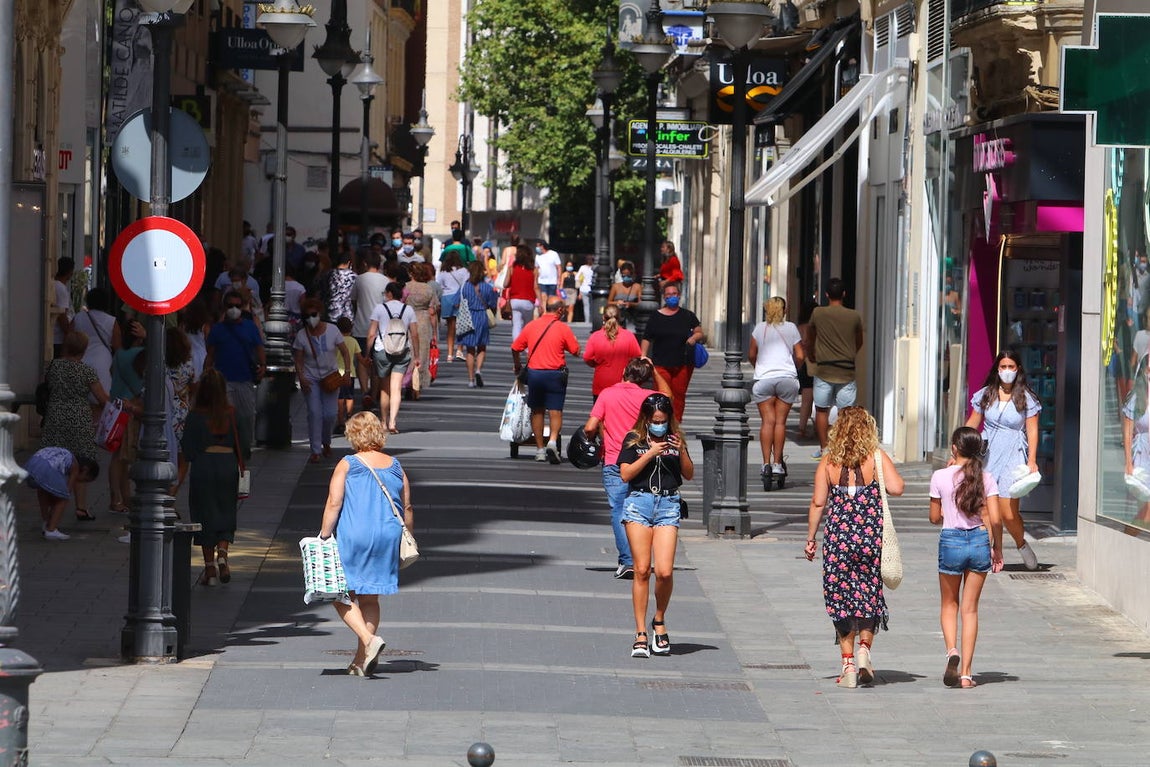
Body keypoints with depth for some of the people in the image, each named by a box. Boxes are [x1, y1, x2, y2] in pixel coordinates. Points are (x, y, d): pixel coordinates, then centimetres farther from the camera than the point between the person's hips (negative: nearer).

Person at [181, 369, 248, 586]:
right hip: (228, 465, 2)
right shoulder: (232, 415, -3)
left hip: (203, 467, -2)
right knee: (226, 514, 13)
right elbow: (244, 447, -1)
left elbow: (188, 451, -10)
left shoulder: (195, 416, -9)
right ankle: (222, 553, -11)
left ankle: (210, 567, 8)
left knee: (205, 515, 8)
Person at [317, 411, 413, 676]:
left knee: (342, 594, 6)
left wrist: (324, 536, -3)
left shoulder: (347, 465, -5)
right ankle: (361, 660, 11)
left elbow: (333, 504, -10)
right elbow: (407, 508, 11)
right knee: (370, 598, 13)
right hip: (386, 540, 4)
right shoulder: (395, 466, 7)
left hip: (352, 538, -4)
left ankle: (368, 640, -15)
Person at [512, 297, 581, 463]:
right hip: (555, 373, -3)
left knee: (537, 411, 14)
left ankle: (539, 449, 16)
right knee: (556, 411, 0)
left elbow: (515, 348, 8)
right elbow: (576, 351, -6)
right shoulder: (563, 328, -7)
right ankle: (553, 440, -23)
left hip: (534, 373, 3)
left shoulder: (531, 325, 4)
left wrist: (517, 366, 25)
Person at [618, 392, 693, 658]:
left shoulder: (674, 439, 11)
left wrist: (681, 451, -7)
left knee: (664, 571, -10)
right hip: (639, 502, -1)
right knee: (642, 570, -5)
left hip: (668, 505, 1)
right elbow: (625, 474, -4)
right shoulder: (634, 440, 5)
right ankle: (641, 633, 1)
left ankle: (659, 621, 15)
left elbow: (689, 474, 10)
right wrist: (649, 454, -13)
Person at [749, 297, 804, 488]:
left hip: (764, 379, 0)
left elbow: (752, 355, 13)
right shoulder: (791, 328, 7)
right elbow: (800, 356, 6)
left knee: (768, 421, -3)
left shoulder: (759, 329, 7)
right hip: (787, 378, 0)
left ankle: (767, 464, -13)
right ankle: (777, 464, 0)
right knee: (780, 421, 3)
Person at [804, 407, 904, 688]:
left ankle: (848, 662, 4)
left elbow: (818, 502, -1)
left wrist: (811, 538, 7)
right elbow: (896, 488, -14)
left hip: (837, 537, 0)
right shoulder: (876, 458, -3)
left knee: (841, 599, 7)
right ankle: (865, 647, -5)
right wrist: (878, 482, 7)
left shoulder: (828, 461, 0)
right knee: (869, 596, 14)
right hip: (871, 537, 0)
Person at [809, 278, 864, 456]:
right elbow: (859, 342, 15)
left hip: (824, 370, 0)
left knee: (822, 410, 11)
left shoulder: (817, 314, -2)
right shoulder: (854, 316, -1)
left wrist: (813, 355, 37)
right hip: (847, 372, 0)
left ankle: (823, 448, 13)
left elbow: (811, 338, 16)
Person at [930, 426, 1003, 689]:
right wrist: (997, 549, 7)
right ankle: (965, 672, 6)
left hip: (951, 541, -2)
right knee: (970, 608, 8)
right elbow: (995, 519, -5)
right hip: (980, 541, 2)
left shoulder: (940, 477, -6)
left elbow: (934, 518, 3)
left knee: (949, 604, 16)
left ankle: (952, 650, -11)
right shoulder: (986, 478, -2)